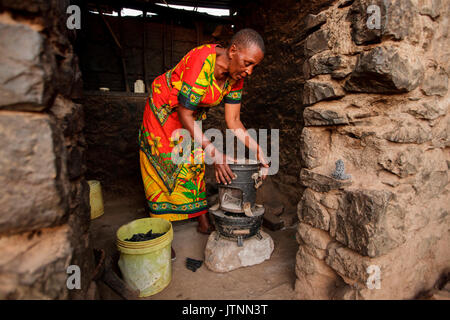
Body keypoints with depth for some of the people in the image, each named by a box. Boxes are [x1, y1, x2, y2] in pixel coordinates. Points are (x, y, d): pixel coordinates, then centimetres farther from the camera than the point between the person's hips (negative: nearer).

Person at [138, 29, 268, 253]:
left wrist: (257, 151, -21)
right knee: (164, 165, -7)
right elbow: (185, 114, -32)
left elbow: (233, 121, -10)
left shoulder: (236, 77, -12)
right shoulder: (201, 62, -35)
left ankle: (203, 222, 17)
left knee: (195, 165, 6)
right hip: (164, 109, -6)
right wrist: (213, 152, -37)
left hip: (190, 113, 6)